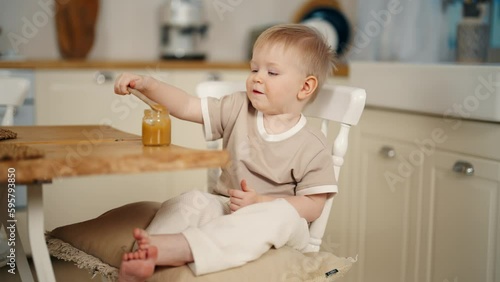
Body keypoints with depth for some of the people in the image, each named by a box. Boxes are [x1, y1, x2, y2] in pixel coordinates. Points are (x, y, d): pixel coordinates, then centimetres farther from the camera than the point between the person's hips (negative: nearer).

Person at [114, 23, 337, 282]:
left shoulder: (312, 146, -6)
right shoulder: (238, 110, 5)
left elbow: (313, 206, -8)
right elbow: (186, 106, 0)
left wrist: (260, 202, -19)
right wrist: (146, 84, -15)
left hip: (275, 227, -4)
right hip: (225, 208, 4)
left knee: (282, 214, -36)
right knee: (190, 201, -24)